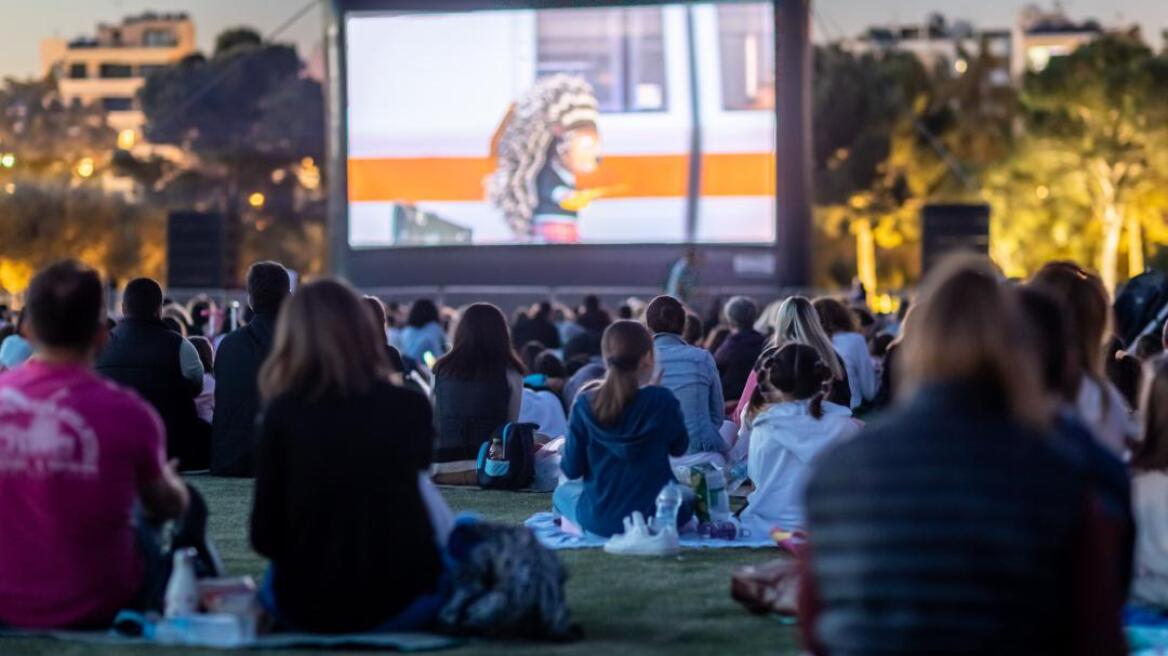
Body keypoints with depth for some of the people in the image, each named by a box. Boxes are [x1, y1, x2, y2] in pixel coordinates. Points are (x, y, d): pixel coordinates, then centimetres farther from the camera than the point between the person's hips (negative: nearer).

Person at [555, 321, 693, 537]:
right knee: (688, 497, 36)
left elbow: (572, 470, -5)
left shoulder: (585, 404, -11)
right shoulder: (662, 400, -14)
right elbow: (679, 448, 6)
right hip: (658, 516, 0)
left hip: (599, 520, 0)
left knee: (562, 492, 33)